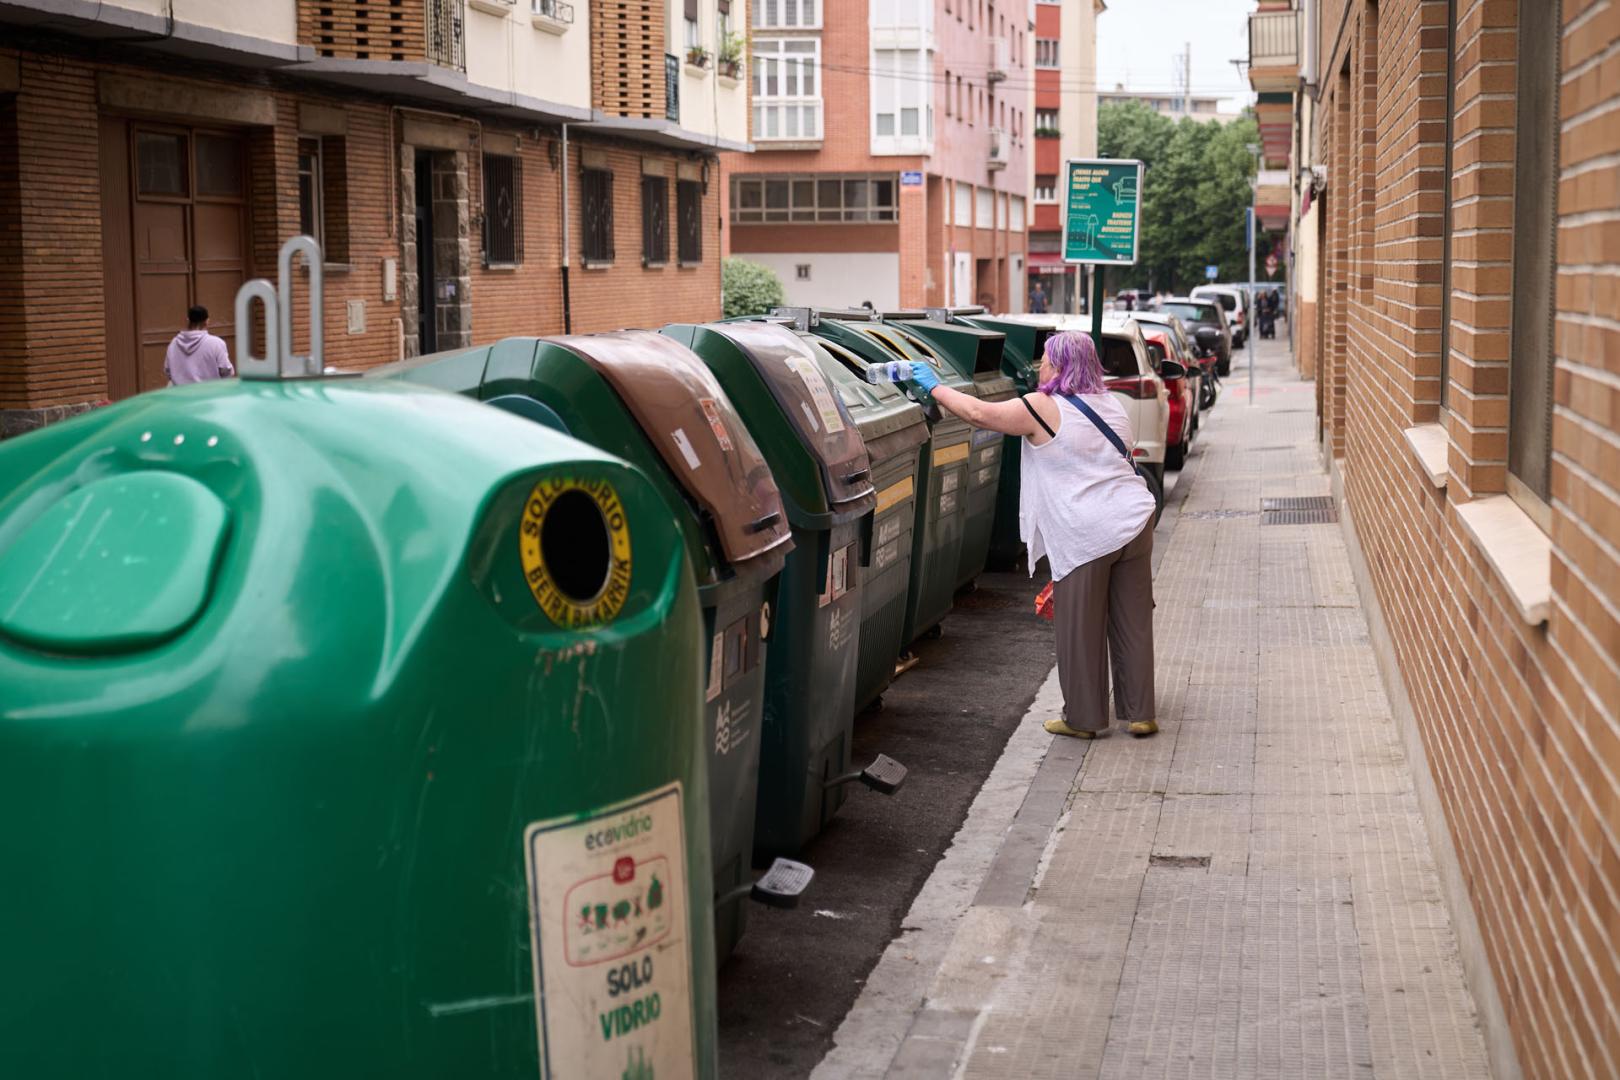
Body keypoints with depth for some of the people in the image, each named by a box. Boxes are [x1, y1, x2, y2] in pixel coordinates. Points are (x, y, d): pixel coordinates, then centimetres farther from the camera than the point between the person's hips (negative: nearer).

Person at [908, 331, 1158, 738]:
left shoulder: (1043, 409, -8)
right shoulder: (1111, 405, 16)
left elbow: (979, 413, -5)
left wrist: (935, 388, 9)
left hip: (1085, 536, -7)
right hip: (1134, 521, 7)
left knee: (1080, 629, 5)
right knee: (1133, 623, 10)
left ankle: (1083, 718, 14)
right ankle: (1140, 713, 17)